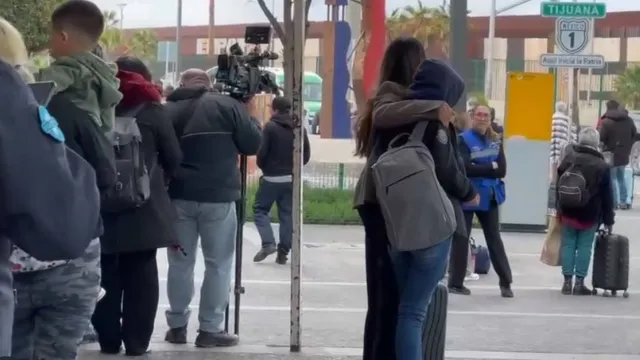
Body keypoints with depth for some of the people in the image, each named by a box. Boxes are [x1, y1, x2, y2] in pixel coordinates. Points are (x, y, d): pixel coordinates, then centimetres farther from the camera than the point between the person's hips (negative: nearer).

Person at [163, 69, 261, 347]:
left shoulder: (166, 110, 9)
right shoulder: (226, 105, 0)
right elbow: (253, 144, 2)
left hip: (178, 196, 3)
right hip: (218, 196, -3)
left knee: (180, 262, 13)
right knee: (219, 264, 5)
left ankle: (177, 326, 15)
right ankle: (210, 329, 4)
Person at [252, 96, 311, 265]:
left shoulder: (270, 127, -10)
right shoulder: (299, 128, 7)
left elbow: (262, 152, -13)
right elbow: (306, 154, 6)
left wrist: (262, 167, 6)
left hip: (272, 178, -5)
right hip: (291, 178, 5)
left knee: (260, 209, 8)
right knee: (287, 215, 8)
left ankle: (268, 243, -9)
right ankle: (283, 252, 5)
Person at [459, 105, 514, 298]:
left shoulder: (496, 141, 6)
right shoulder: (464, 139, -9)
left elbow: (502, 170, -4)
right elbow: (466, 168, -21)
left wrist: (478, 169, -14)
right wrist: (491, 167, -14)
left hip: (489, 197, 4)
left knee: (494, 239, 9)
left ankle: (506, 283, 13)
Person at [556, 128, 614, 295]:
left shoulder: (569, 157, 0)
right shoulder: (602, 166, -8)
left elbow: (558, 184, 6)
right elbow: (607, 196, -4)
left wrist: (560, 207, 13)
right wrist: (608, 219, 4)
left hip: (568, 210, 3)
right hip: (589, 214, -2)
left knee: (568, 244, 9)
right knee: (585, 246, 4)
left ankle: (567, 281, 9)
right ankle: (579, 283, 3)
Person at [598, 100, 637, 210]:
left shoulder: (606, 121, -15)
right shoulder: (629, 120, 5)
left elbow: (601, 138, -17)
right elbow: (635, 135, 9)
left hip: (611, 154, -5)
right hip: (624, 154, 6)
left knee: (611, 178, 3)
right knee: (621, 178, 17)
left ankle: (614, 203, 0)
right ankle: (623, 202, 14)